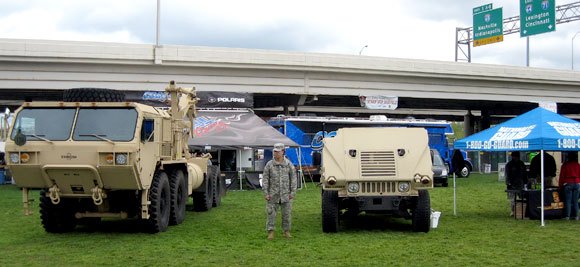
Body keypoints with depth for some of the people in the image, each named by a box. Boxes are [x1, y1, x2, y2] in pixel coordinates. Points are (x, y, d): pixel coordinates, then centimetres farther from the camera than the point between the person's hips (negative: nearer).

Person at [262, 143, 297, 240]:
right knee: (271, 213, -2)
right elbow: (265, 179, 2)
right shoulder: (269, 165, 1)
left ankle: (286, 231, 19)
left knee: (287, 213, 6)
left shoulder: (289, 164, 3)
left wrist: (293, 192, 0)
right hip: (273, 195, -1)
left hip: (286, 194, 1)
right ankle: (270, 232, 5)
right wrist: (265, 193, -4)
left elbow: (293, 179, 6)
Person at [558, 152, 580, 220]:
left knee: (568, 201, -1)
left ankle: (567, 216, -4)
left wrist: (561, 185, 4)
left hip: (568, 184, -3)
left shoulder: (565, 165, -4)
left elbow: (562, 176, -2)